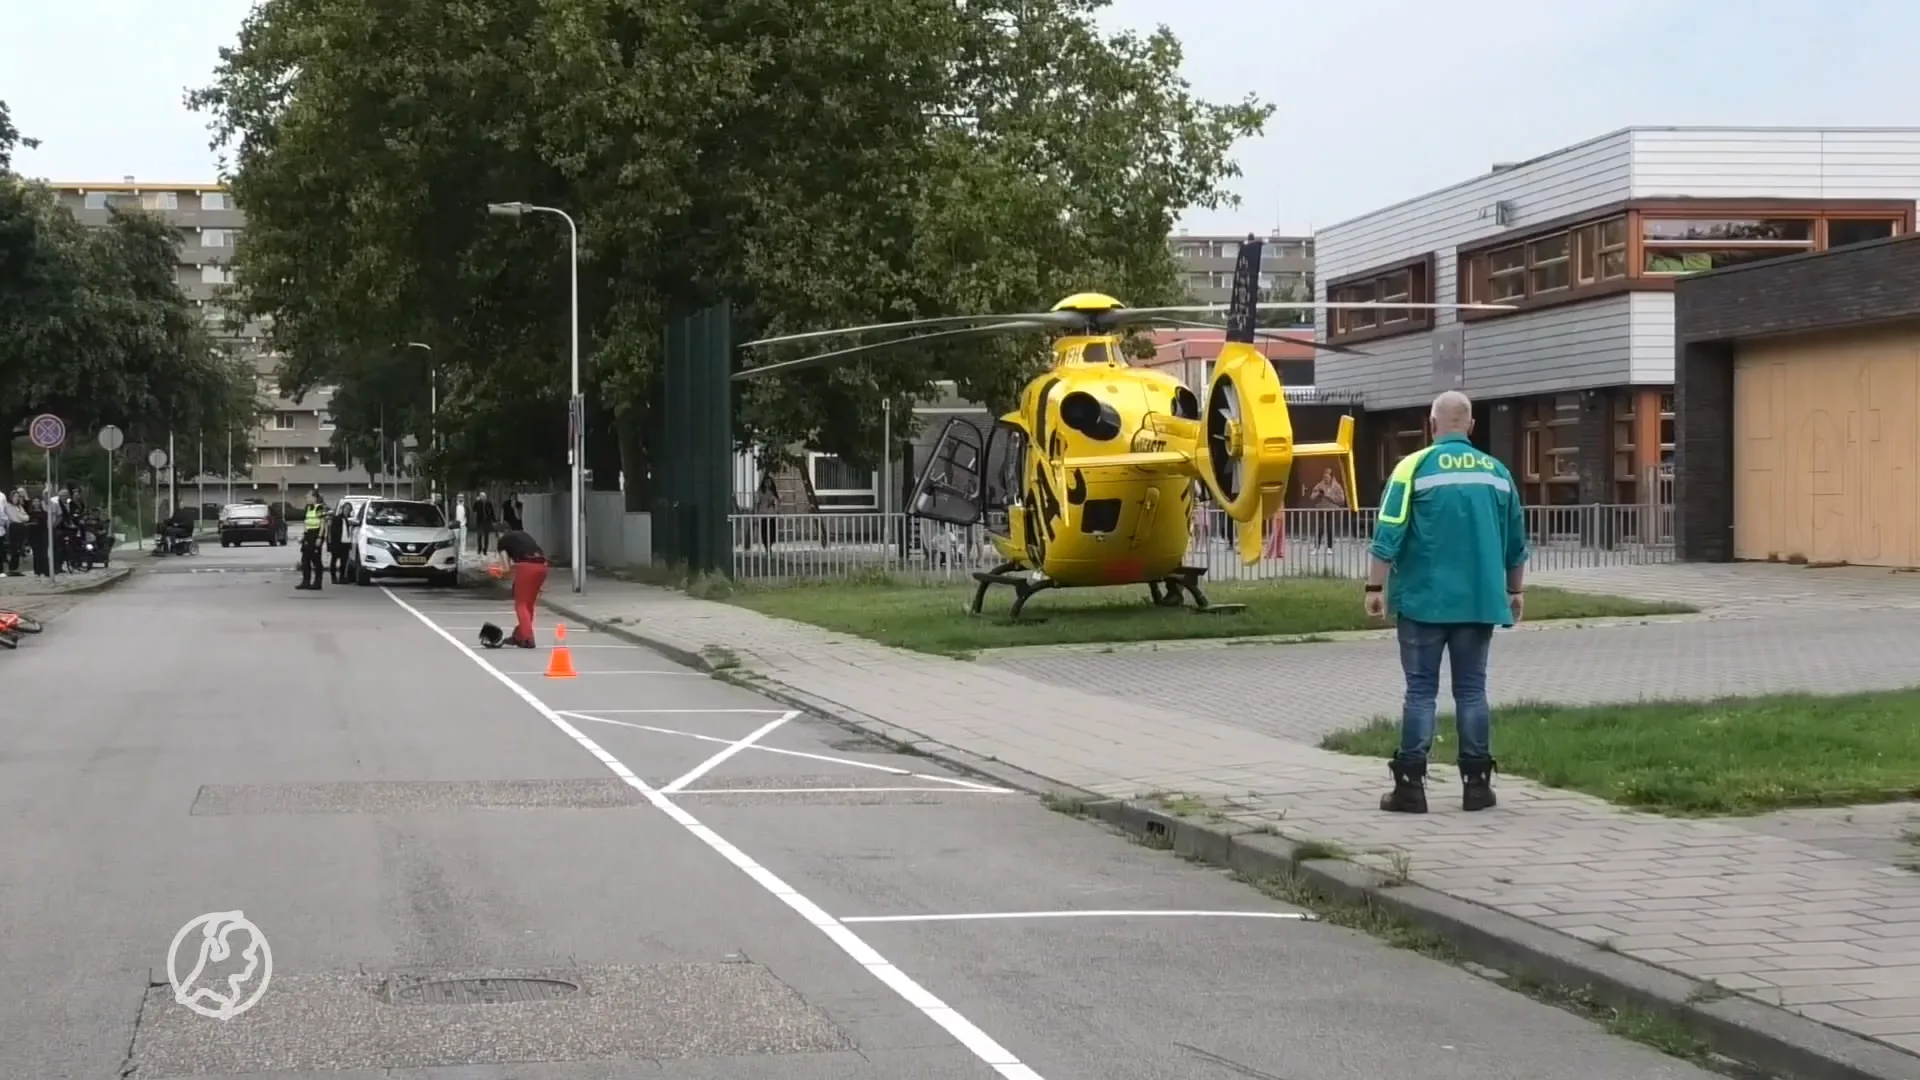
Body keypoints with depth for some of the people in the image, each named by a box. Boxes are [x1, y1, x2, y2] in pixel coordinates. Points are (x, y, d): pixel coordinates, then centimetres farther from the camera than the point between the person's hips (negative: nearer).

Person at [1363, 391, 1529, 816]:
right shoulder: (1496, 471, 7)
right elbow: (1516, 541, 14)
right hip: (1479, 600, 3)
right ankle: (1477, 783, 9)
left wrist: (1375, 587, -3)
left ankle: (1410, 784, 0)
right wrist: (1515, 590, 26)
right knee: (1472, 689, 8)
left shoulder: (1415, 467, -5)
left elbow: (1388, 536, -10)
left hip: (1424, 598, -3)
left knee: (1421, 690, 1)